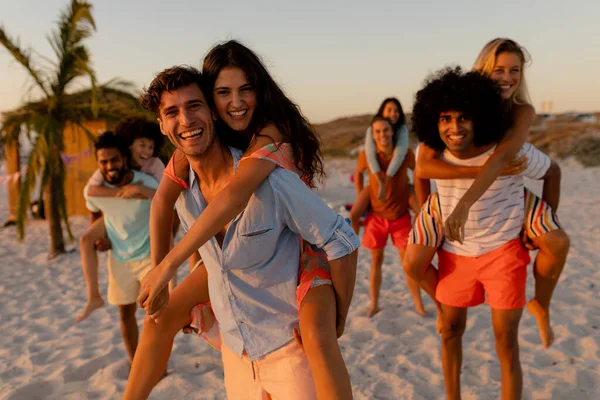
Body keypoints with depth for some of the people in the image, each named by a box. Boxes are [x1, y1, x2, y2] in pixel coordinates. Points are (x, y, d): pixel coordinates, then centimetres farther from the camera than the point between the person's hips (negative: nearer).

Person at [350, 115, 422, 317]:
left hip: (401, 217, -1)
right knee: (376, 261, 10)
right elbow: (358, 174, 7)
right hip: (376, 216, 1)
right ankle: (374, 304, 24)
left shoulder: (405, 153, -15)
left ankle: (419, 304, 16)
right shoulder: (366, 155, -14)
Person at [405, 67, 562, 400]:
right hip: (454, 254, 3)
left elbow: (552, 172, -2)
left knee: (506, 343, 1)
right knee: (450, 330, 14)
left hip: (503, 251, -3)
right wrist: (427, 217, 8)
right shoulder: (432, 153, -14)